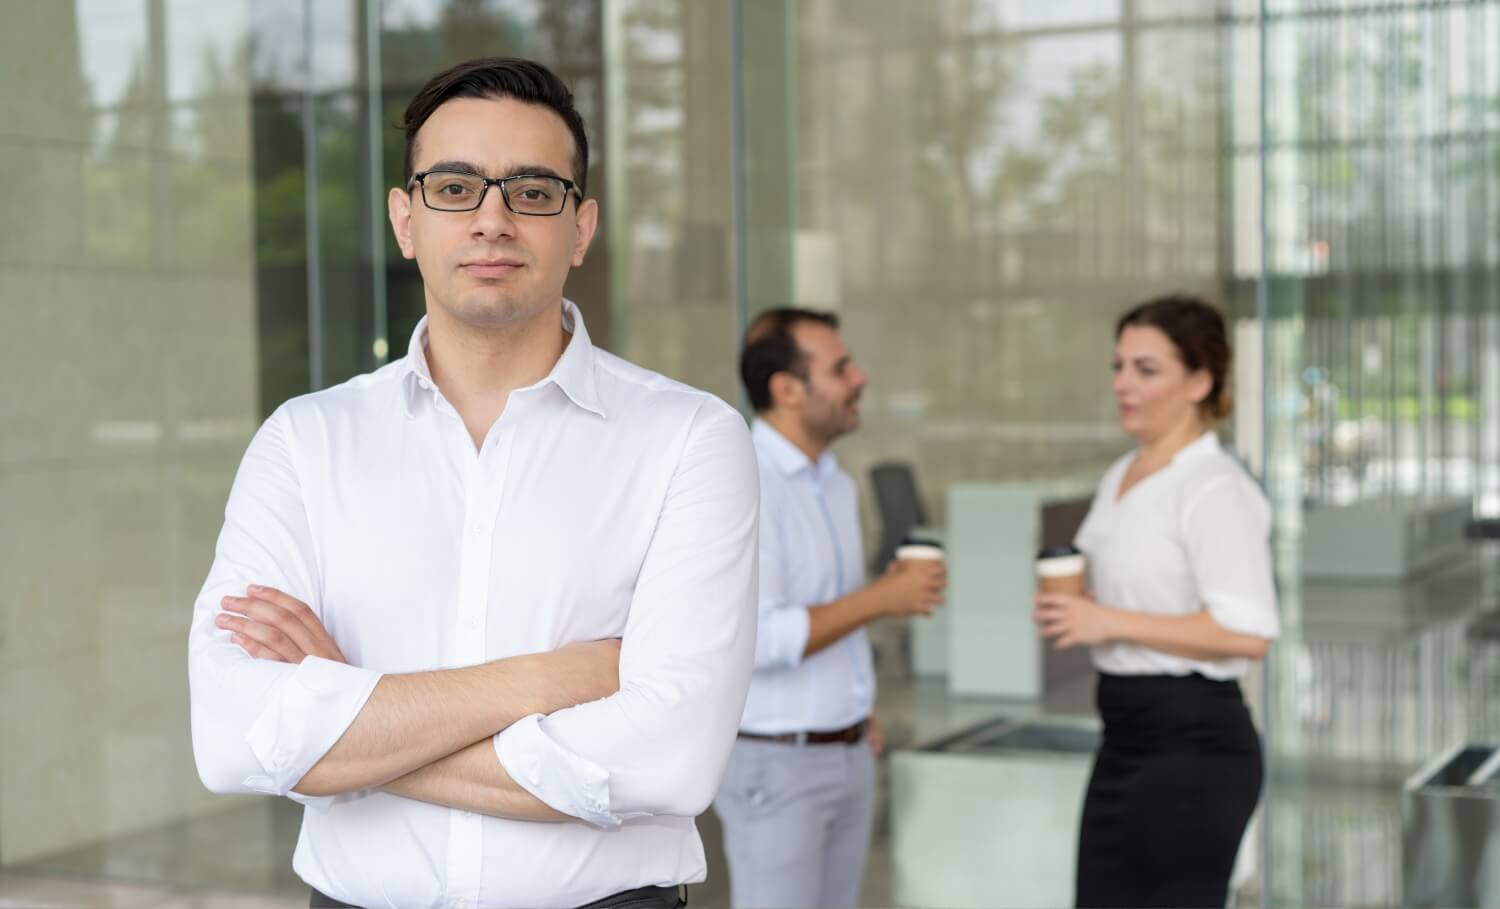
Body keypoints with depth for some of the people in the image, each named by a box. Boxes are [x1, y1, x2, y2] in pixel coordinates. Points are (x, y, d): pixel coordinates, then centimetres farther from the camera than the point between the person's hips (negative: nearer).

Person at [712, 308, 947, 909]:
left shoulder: (836, 485, 10)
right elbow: (755, 638, -27)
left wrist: (857, 709, 14)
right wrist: (881, 599, -21)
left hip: (848, 758, 8)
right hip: (775, 764, -8)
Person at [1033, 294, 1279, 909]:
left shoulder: (1215, 488, -16)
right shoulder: (1122, 476, 12)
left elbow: (1247, 633, -25)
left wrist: (1112, 623, -22)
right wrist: (1072, 610, 5)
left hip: (1193, 744, -9)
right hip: (1126, 739, 9)